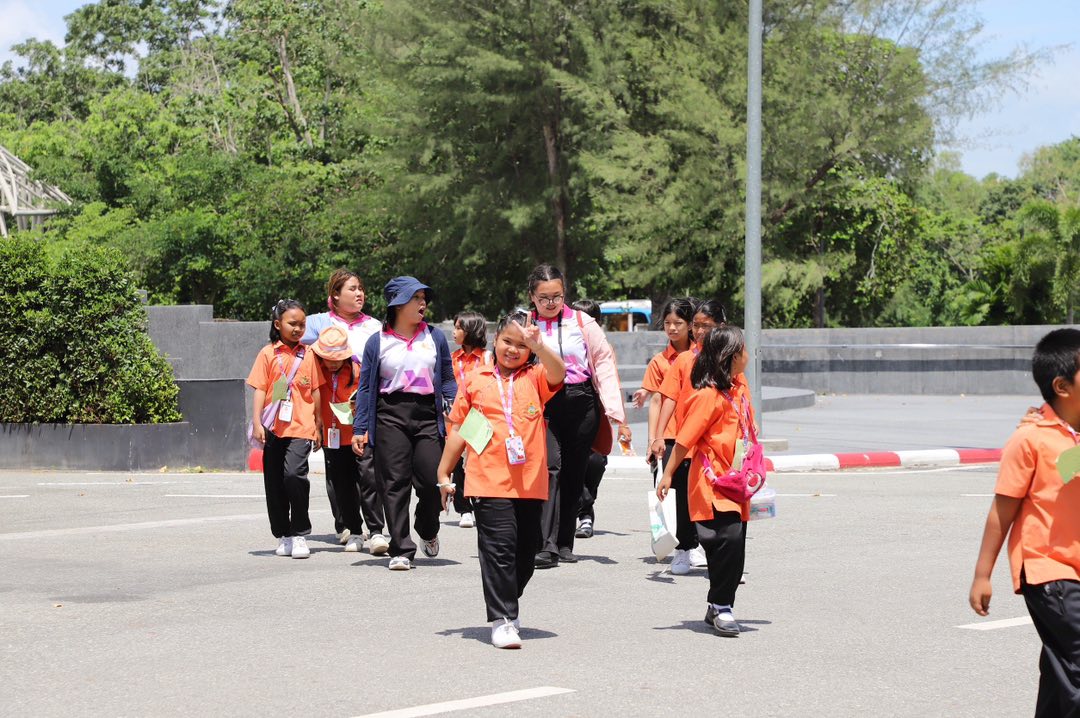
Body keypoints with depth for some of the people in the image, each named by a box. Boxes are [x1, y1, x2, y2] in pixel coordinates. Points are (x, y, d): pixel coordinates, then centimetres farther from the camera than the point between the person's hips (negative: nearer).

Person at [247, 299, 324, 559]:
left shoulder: (308, 355, 7)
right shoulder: (268, 354, 5)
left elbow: (315, 391, 11)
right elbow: (260, 390, 3)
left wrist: (318, 425, 11)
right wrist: (257, 423, -5)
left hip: (301, 426, -2)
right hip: (273, 428, 2)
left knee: (294, 474, -19)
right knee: (274, 482, 7)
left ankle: (299, 534, -8)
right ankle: (283, 535, 20)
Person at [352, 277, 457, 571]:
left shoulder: (435, 337, 11)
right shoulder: (378, 342, 6)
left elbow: (448, 378, 15)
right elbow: (366, 387, 7)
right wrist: (360, 429, 2)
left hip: (427, 414, 1)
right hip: (391, 415, -1)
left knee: (432, 480, -6)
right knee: (395, 483, -2)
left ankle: (427, 531, 25)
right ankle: (401, 550, 4)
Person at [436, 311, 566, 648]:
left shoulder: (535, 378, 9)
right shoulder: (475, 380, 9)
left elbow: (558, 373, -15)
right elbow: (458, 428, 13)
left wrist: (538, 347, -31)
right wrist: (443, 473, 12)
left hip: (530, 482, 2)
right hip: (489, 480, -2)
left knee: (525, 552, 10)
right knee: (499, 549, -9)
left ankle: (507, 609, 29)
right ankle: (501, 620, -6)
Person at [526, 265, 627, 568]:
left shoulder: (582, 322, 5)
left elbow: (604, 360, 5)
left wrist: (613, 406, -2)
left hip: (582, 403, 2)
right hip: (544, 405, -2)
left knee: (574, 474, 8)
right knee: (551, 467, -19)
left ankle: (564, 544, 19)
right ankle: (547, 545, -24)